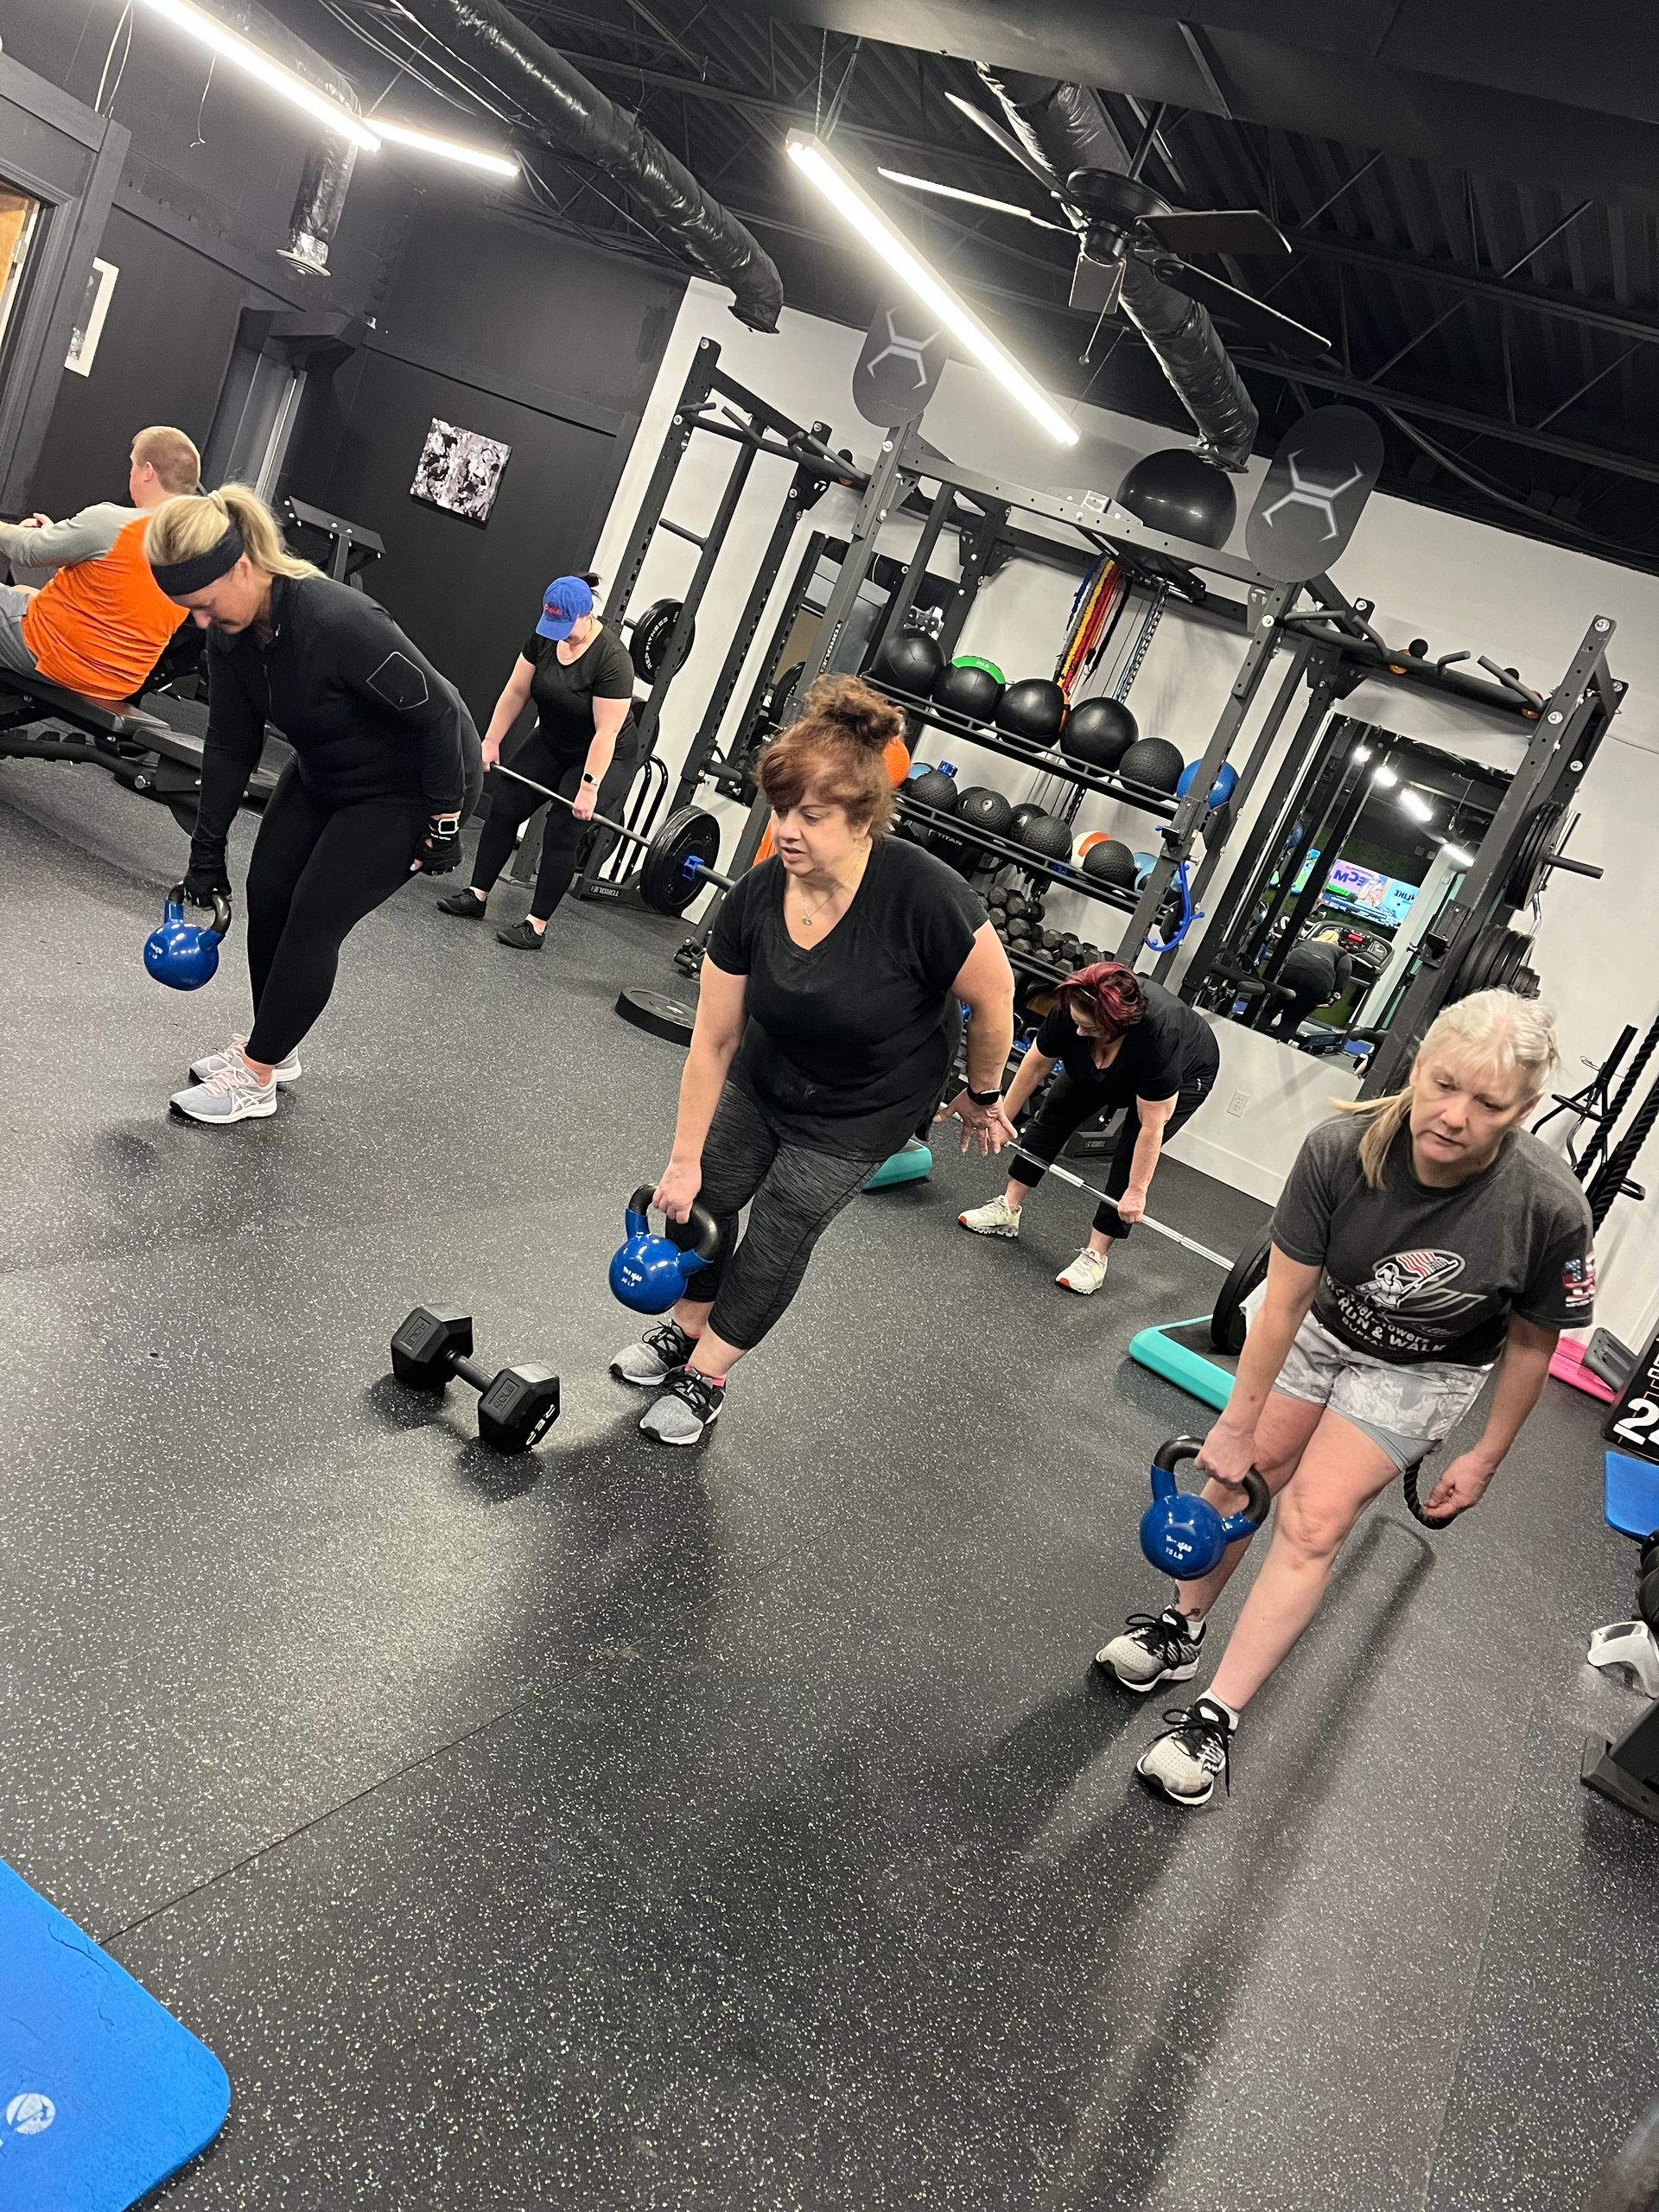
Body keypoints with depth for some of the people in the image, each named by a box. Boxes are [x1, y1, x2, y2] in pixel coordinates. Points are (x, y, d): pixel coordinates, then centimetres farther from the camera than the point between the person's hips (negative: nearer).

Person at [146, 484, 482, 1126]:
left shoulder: (338, 622, -36)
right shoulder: (232, 631, -11)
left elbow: (439, 713, -28)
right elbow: (231, 746, -2)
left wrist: (443, 823, -21)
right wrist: (206, 853, 0)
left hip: (411, 784, -8)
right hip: (326, 773, 8)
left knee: (314, 920, -8)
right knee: (266, 895, 5)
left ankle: (257, 1078, 6)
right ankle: (271, 1046, 24)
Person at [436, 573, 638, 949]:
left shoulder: (611, 660, -30)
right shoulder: (543, 638, -11)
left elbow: (606, 732, -29)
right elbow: (516, 691, -3)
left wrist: (589, 788, -29)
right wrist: (491, 741, -2)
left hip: (603, 758, -7)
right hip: (552, 744, 7)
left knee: (561, 832, -12)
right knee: (504, 805, -1)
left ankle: (536, 926, -5)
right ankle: (476, 895, 8)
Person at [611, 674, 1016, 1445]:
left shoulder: (923, 896, -36)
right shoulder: (757, 895, -22)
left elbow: (994, 1000, -19)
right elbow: (713, 1039, -14)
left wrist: (983, 1095, -4)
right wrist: (684, 1162, -9)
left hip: (862, 1110, -4)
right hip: (766, 1078, 4)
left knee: (779, 1231, 0)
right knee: (709, 1197, 8)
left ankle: (705, 1378, 19)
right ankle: (684, 1330, 34)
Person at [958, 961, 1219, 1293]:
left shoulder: (1159, 1038, -45)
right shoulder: (1070, 1009, -34)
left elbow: (1152, 1126, -36)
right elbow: (1035, 1066, -17)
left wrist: (1136, 1192, -30)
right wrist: (1002, 1118, -9)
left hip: (1185, 1074, -5)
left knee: (1132, 1156, -14)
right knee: (1054, 1113, -2)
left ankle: (1095, 1256, -8)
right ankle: (1008, 1210, 4)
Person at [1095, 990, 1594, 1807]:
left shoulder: (1549, 1209, -32)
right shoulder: (1342, 1150, -32)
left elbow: (1531, 1340, -12)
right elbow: (1285, 1299, -20)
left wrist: (1486, 1456, -1)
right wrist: (1237, 1424, -11)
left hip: (1422, 1372, -2)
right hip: (1324, 1325, 2)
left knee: (1312, 1523, -8)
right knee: (1247, 1468, 4)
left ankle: (1216, 1717, 1)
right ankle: (1181, 1629, 28)